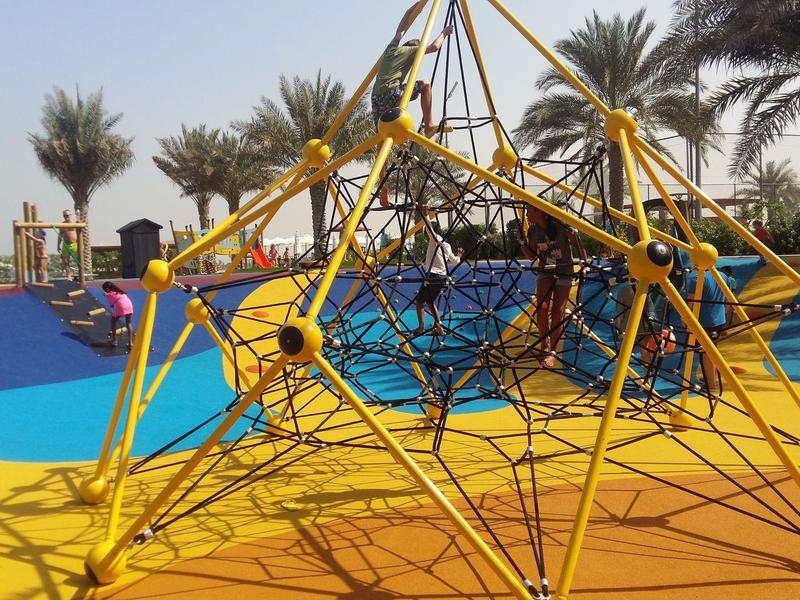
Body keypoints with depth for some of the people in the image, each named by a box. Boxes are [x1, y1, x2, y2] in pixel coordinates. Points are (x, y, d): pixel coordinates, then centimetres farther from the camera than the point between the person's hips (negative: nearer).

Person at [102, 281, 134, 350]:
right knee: (128, 324, 18)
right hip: (129, 305, 5)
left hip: (121, 307, -5)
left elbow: (111, 305, 7)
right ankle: (130, 343, 15)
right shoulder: (119, 291, 29)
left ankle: (114, 341, 22)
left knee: (113, 321, 19)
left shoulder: (109, 294, 11)